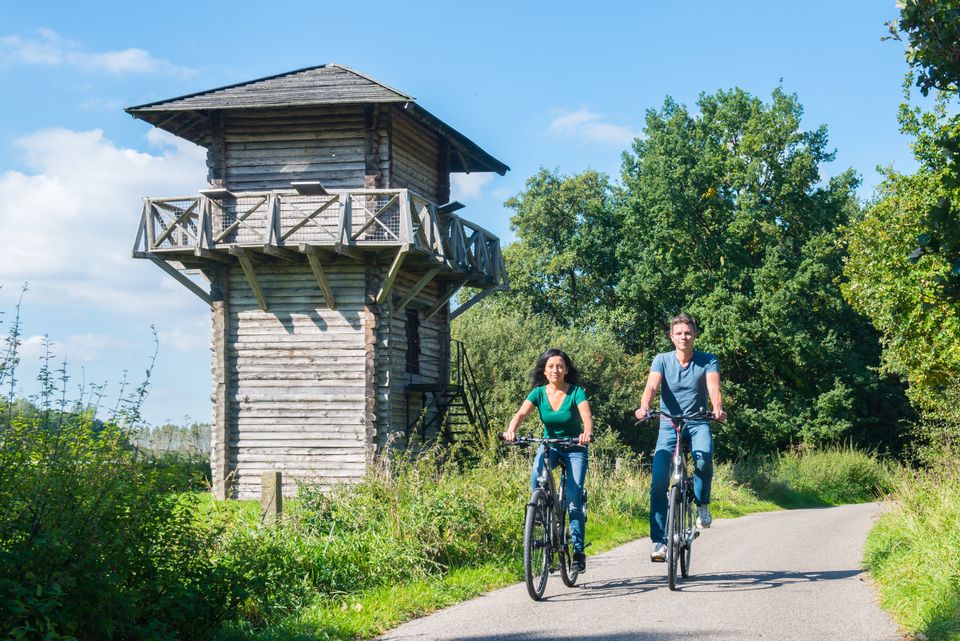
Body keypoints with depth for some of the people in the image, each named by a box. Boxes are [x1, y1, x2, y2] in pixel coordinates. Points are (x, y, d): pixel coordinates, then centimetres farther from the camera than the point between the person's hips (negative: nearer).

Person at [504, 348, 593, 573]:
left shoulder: (576, 392, -14)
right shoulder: (538, 393, -8)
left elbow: (587, 416, -29)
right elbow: (521, 413, -23)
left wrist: (587, 433, -52)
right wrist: (511, 430, -45)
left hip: (574, 448, -2)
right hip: (549, 444, 2)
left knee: (574, 498, -12)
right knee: (536, 476, -31)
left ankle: (578, 551, -1)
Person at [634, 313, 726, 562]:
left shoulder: (708, 361, -2)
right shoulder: (662, 360, -1)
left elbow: (713, 388, -18)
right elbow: (651, 386, -16)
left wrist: (717, 409, -41)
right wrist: (644, 407, -38)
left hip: (698, 423, -1)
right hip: (668, 425, 1)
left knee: (704, 456, -34)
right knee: (659, 480, -13)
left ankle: (702, 503, -5)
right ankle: (659, 541, -6)